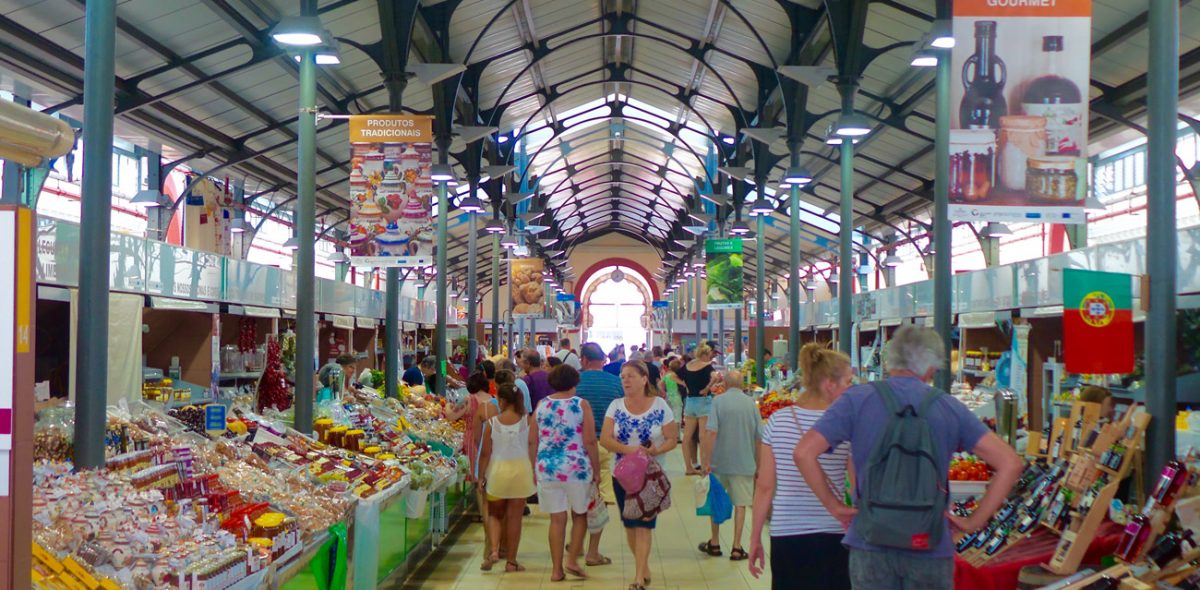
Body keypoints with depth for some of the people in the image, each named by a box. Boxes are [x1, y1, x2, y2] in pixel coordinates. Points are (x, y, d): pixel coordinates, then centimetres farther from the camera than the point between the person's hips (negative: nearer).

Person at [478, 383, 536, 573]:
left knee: (494, 514, 18)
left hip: (497, 471, 0)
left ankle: (493, 551, -3)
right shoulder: (527, 421, -6)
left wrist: (481, 476, 5)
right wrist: (533, 472, 3)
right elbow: (532, 448, -7)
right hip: (521, 469, 0)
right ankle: (511, 561, 12)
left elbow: (485, 453, -4)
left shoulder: (492, 423, -7)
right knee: (514, 517, 7)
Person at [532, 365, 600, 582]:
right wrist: (596, 470, -2)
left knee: (557, 519, 9)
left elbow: (532, 440, 8)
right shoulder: (581, 405, -6)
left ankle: (557, 569, 11)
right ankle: (572, 560, 7)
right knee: (580, 515, 16)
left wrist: (535, 469, 19)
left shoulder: (542, 405, 4)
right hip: (576, 467, -3)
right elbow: (589, 441, -10)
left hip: (547, 468, 3)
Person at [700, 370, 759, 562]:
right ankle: (736, 548, 8)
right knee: (740, 504, 7)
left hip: (719, 462, -1)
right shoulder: (751, 403, 0)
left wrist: (707, 461, -12)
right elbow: (759, 436, 3)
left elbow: (711, 432, -16)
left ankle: (714, 543, 23)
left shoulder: (718, 401, -8)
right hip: (744, 463, 1)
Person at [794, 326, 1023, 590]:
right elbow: (1010, 463, -3)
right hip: (932, 549, 0)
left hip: (871, 544, 0)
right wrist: (974, 521, 1)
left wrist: (834, 506, 0)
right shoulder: (950, 408, 2)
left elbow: (803, 452, -9)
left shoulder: (858, 400, -1)